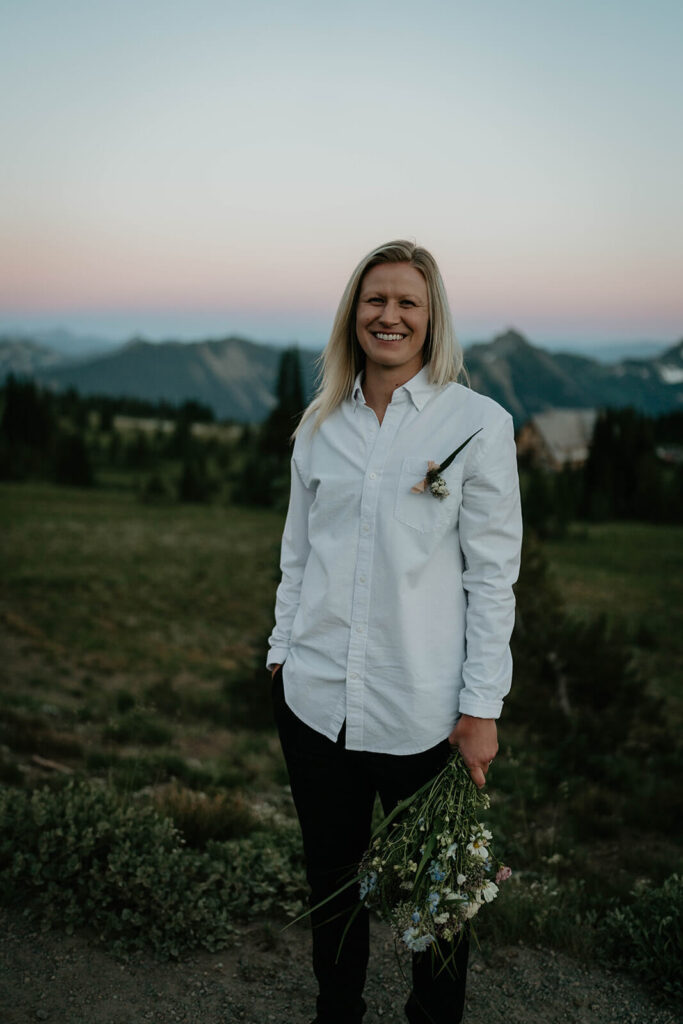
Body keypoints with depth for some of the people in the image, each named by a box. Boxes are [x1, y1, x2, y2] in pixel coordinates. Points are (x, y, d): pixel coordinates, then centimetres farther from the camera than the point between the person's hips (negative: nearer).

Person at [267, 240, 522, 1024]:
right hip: (315, 695, 4)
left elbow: (493, 572, -7)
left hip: (419, 708, -3)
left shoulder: (479, 423, -6)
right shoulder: (320, 424, 7)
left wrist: (481, 707, -9)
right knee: (331, 876, 18)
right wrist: (283, 651, 10)